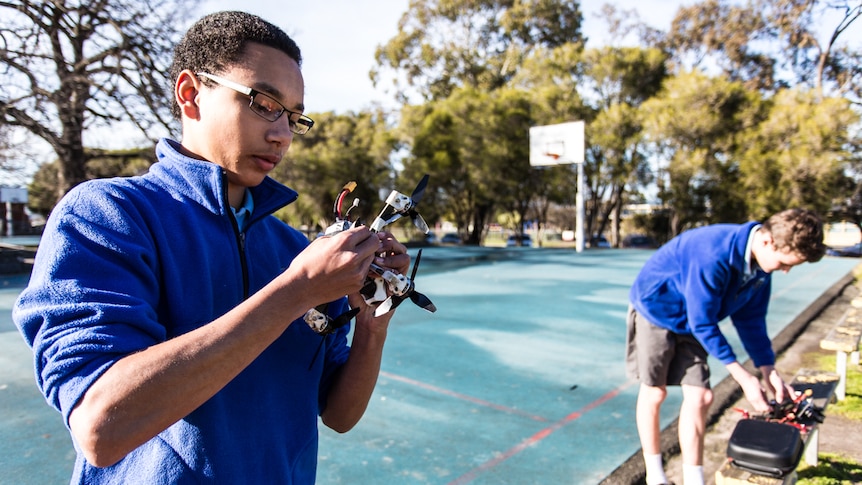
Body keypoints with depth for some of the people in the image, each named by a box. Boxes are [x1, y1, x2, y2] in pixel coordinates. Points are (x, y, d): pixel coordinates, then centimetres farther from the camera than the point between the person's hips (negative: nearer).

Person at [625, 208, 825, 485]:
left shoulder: (760, 266, -9)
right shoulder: (714, 255, -35)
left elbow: (751, 320, 1)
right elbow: (703, 324, -29)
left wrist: (769, 372, -6)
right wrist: (744, 377, -25)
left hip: (690, 321, 7)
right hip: (654, 309, -7)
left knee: (700, 397, 0)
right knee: (654, 392, 3)